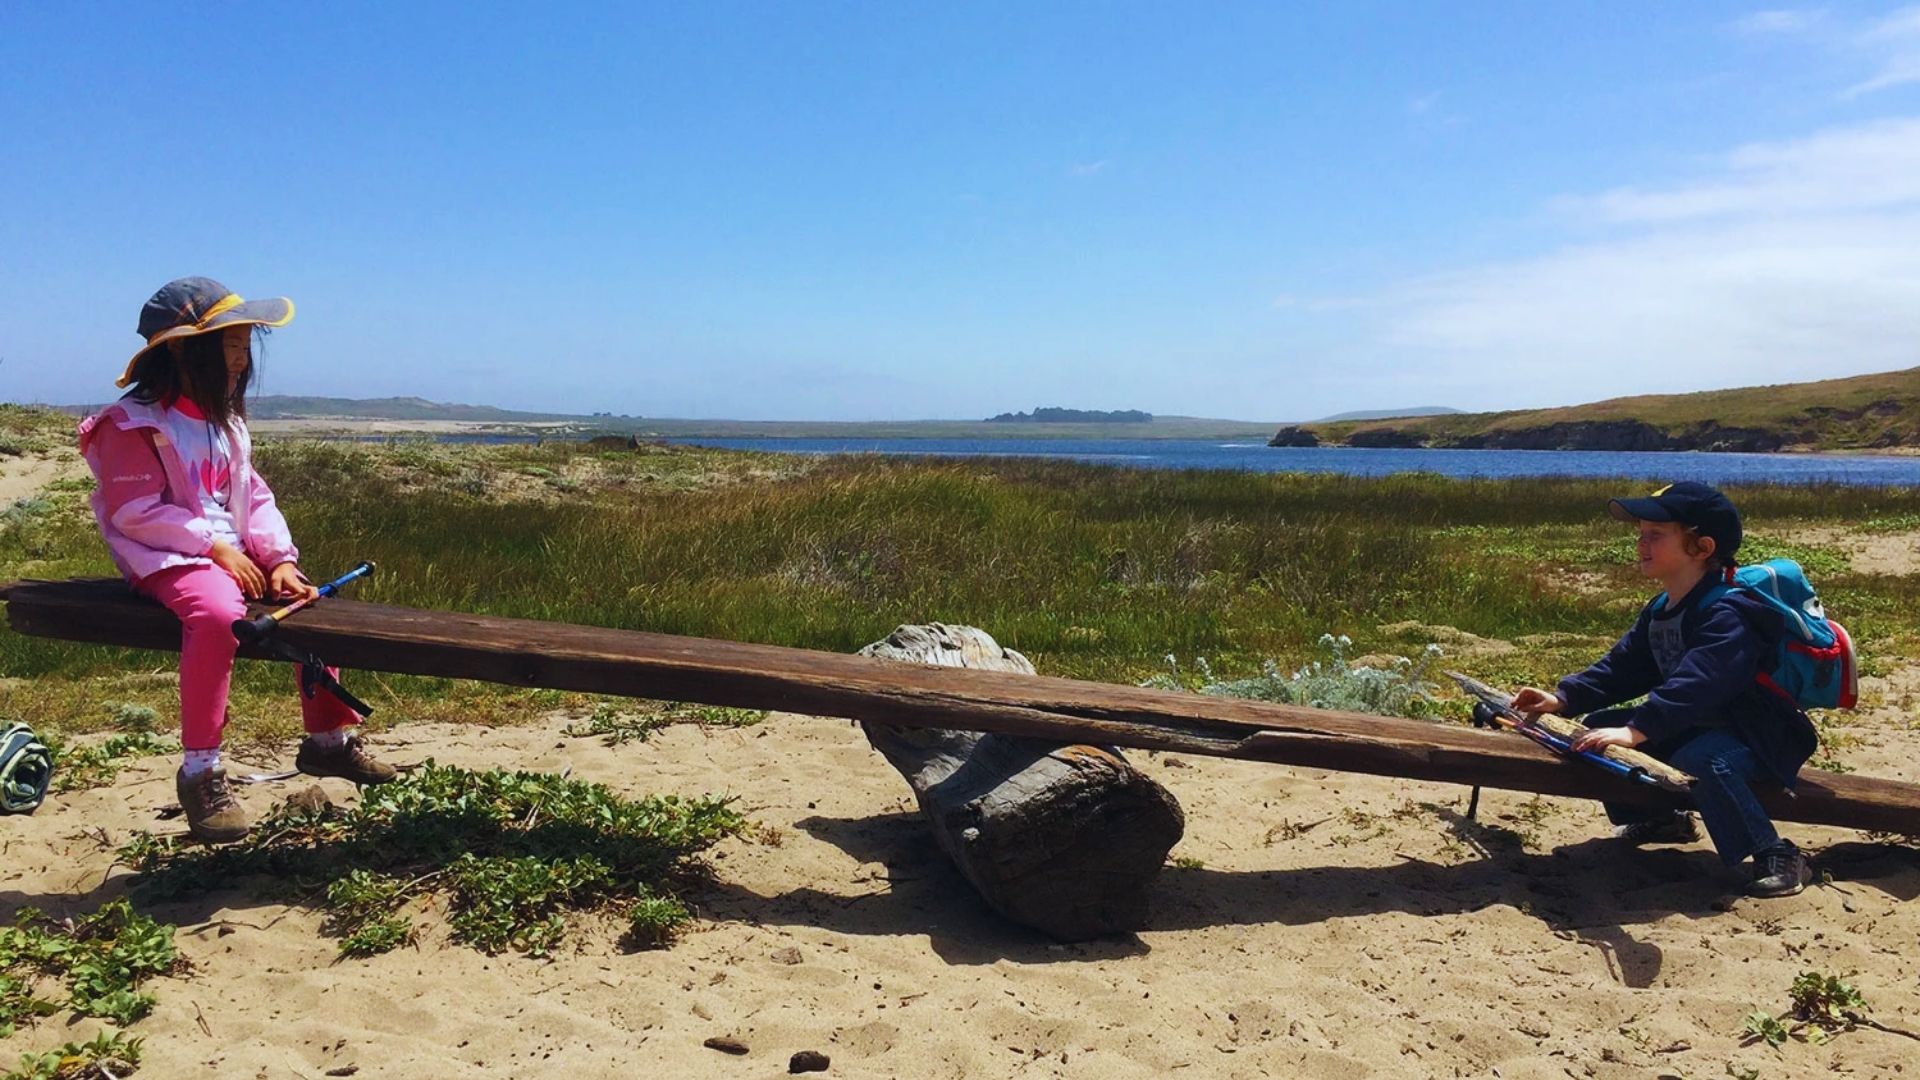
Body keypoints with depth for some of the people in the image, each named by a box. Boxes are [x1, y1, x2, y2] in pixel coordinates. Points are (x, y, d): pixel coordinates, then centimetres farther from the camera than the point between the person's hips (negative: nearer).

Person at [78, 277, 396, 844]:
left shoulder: (225, 421, 14)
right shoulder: (134, 424, -10)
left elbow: (252, 496, 10)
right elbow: (136, 511, -16)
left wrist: (279, 558, -5)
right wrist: (215, 547, -19)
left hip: (233, 553, 8)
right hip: (166, 559, -8)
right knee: (218, 613, -36)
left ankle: (327, 738, 16)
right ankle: (201, 771, -28)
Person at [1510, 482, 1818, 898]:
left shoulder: (1727, 614, -26)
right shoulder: (1660, 610, 6)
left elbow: (1693, 685, -40)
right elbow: (1623, 668, 7)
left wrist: (1636, 730, -49)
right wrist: (1563, 699, -6)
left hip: (1760, 739, -10)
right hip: (1696, 727, 10)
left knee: (1701, 758, -40)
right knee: (1601, 724, 7)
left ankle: (1775, 856, -24)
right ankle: (1660, 818, 22)